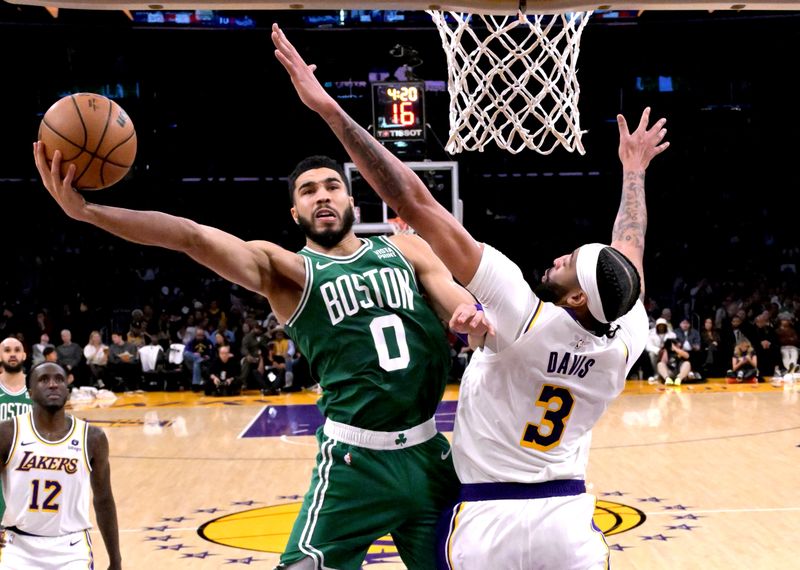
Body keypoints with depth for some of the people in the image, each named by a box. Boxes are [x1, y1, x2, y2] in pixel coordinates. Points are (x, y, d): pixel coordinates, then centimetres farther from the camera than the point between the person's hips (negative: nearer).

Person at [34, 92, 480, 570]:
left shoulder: (406, 250, 8)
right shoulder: (284, 269, -2)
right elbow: (195, 238, -15)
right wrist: (86, 211, -26)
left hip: (429, 452, 4)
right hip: (355, 459, -4)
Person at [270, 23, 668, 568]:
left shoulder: (528, 320, -18)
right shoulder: (624, 344, -6)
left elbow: (417, 204, -20)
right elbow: (629, 246, 16)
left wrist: (329, 108, -19)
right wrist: (634, 169, 33)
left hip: (486, 524, -3)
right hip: (568, 523, 3)